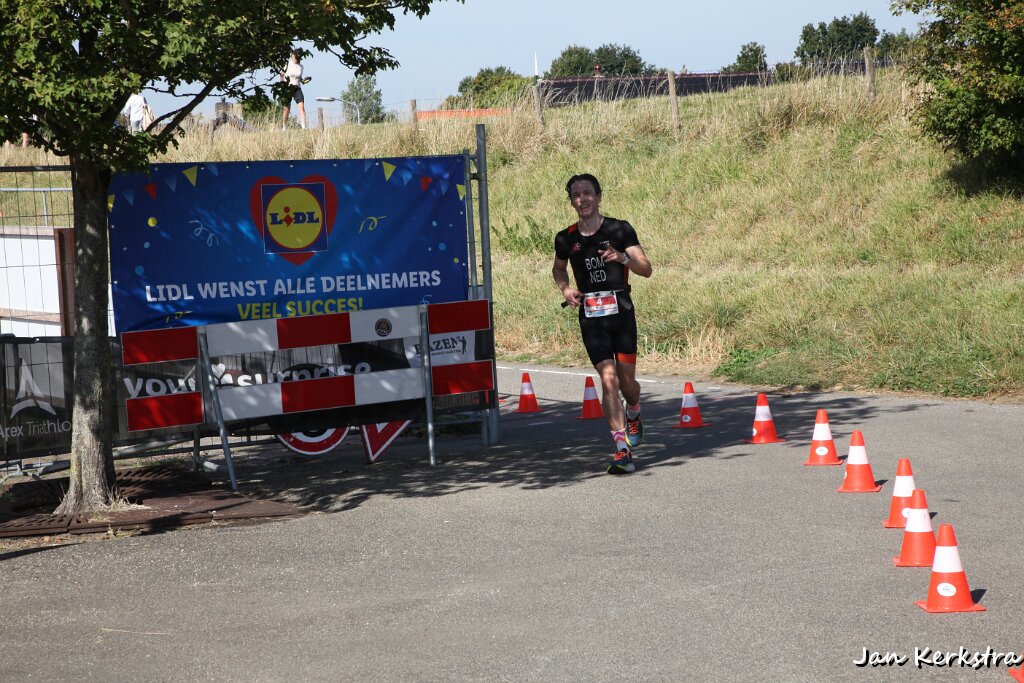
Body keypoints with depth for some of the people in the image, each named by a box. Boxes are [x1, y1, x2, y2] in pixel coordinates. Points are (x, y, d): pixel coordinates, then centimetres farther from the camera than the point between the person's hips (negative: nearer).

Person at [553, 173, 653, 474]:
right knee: (608, 379, -12)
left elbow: (646, 269, -5)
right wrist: (565, 289, 4)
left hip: (621, 311, 0)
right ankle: (623, 451, -14)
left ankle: (633, 418, 43)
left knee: (627, 380, 6)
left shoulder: (620, 229, -3)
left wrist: (623, 257, -24)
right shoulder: (565, 239, 4)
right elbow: (558, 268, 24)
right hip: (590, 317, 1)